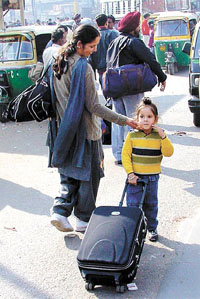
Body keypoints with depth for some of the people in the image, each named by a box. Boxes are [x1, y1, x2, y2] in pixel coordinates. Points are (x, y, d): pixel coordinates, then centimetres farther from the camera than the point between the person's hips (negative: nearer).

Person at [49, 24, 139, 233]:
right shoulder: (84, 67, -19)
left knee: (70, 173, 18)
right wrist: (123, 120, -19)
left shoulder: (59, 64, 5)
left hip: (65, 130, 7)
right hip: (85, 130, -7)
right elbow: (93, 106, -20)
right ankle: (84, 219, 18)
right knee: (88, 175, 8)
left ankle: (60, 210, 4)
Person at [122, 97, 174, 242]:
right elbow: (125, 155, -4)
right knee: (133, 205, 0)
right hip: (135, 177, -1)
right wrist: (130, 174, -11)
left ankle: (152, 228, 31)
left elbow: (168, 153, -12)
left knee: (151, 205, 14)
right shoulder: (132, 136, -5)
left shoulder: (159, 135, -2)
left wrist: (163, 136, -23)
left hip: (152, 178, 1)